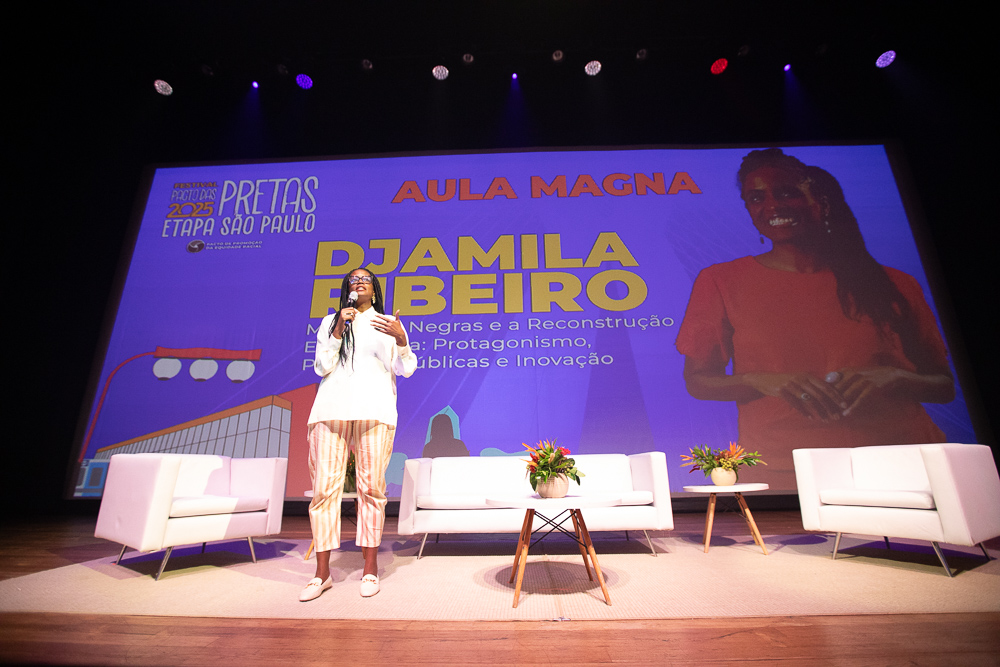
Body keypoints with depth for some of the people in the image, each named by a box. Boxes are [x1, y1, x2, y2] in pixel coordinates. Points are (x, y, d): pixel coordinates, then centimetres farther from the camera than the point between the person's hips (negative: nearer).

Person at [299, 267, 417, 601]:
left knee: (371, 487, -2)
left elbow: (405, 369, 6)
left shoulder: (388, 323, 17)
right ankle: (322, 573, 11)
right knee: (324, 487, -2)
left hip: (373, 410, -1)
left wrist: (401, 339, -13)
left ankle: (370, 569, 12)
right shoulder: (330, 322, 20)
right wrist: (339, 331, -1)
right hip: (331, 409, 1)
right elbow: (322, 367, 8)